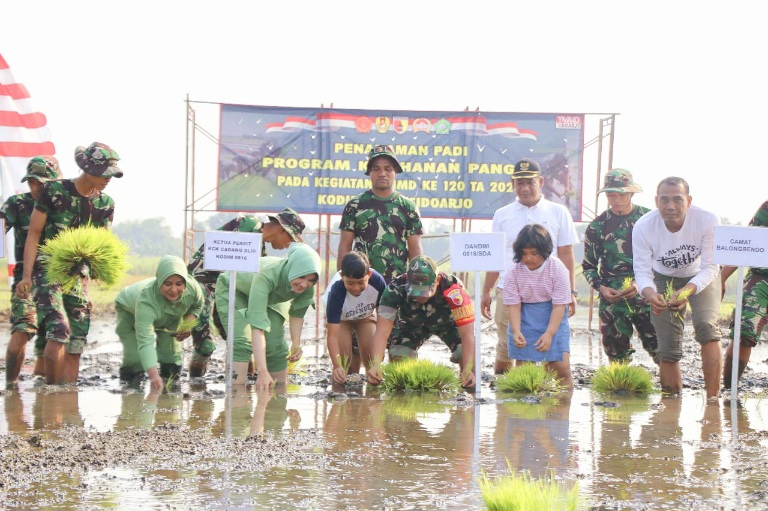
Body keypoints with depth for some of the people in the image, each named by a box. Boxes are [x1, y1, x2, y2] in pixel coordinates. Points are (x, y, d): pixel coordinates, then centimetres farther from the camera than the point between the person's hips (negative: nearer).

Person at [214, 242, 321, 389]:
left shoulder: (307, 286, -28)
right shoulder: (266, 276, -46)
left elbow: (297, 313, -5)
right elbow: (258, 323, -51)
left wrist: (296, 343, -19)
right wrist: (262, 371, -57)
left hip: (270, 298, 6)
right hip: (232, 291, -6)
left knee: (276, 347, -1)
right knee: (242, 343, -24)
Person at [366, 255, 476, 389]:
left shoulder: (453, 289, -43)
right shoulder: (395, 289, -39)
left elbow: (467, 334, -42)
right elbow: (382, 331, -41)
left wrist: (467, 370, -54)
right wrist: (375, 365, -56)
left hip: (447, 322, -1)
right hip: (411, 325, 1)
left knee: (469, 358, -24)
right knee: (398, 357, -23)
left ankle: (468, 390, 6)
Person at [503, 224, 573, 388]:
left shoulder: (557, 269, -13)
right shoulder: (513, 273, -9)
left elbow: (559, 305, -14)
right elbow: (513, 305, -8)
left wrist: (549, 333, -23)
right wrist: (516, 331, -24)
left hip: (553, 317, -1)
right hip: (524, 319, 2)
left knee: (561, 367, -11)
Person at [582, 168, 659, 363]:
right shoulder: (597, 227, 5)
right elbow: (588, 266, 12)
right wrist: (601, 287, -7)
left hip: (646, 295, -1)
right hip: (613, 300, 1)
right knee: (618, 357, 4)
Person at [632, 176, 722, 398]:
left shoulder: (708, 221, -31)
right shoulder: (643, 227, -27)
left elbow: (710, 268, -27)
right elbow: (642, 271, -24)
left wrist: (687, 291, -46)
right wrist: (651, 295, -47)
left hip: (701, 279, -2)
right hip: (664, 280, 2)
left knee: (707, 327, -25)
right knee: (668, 349, -3)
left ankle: (712, 398, -24)